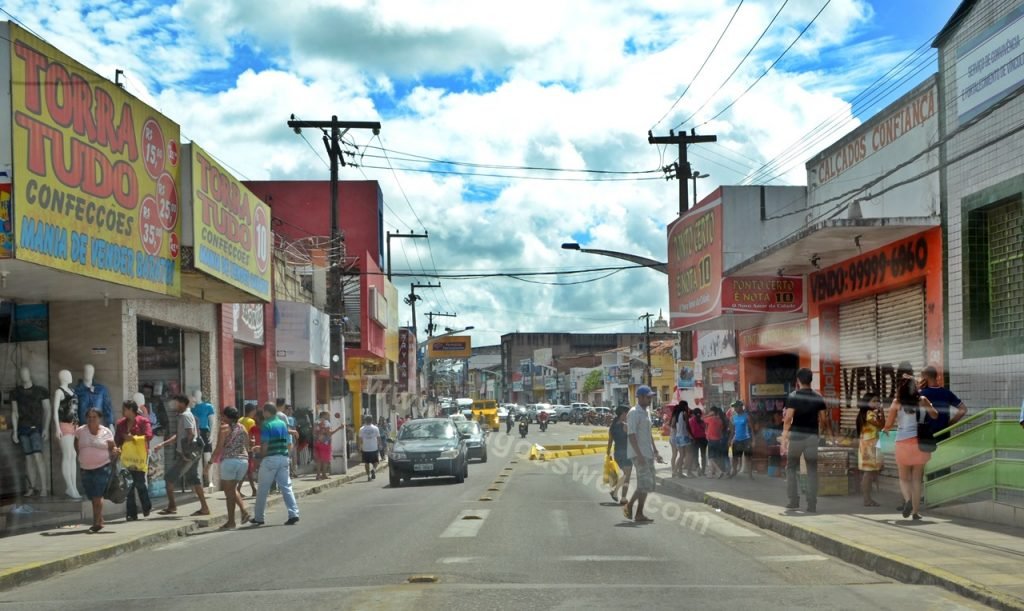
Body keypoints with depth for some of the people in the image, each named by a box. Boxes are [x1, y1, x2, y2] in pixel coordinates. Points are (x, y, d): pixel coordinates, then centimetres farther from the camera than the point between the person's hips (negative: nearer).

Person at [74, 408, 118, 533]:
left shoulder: (106, 432, -1)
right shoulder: (80, 431, 4)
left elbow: (112, 448, 4)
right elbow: (76, 444, 20)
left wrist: (115, 452, -17)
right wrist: (81, 456, 13)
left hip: (102, 468, -4)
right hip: (86, 469, 4)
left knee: (97, 496, -12)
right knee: (93, 497, 11)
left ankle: (96, 523, -10)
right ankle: (100, 521, 26)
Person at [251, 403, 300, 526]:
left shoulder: (266, 425, -7)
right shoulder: (283, 424, 11)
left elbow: (265, 446, -14)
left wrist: (261, 456, 5)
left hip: (270, 459, -5)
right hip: (284, 458, 5)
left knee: (263, 489, 6)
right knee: (286, 487, 4)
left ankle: (258, 518, 12)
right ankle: (294, 514, -9)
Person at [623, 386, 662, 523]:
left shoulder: (646, 413, 17)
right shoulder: (634, 413, -13)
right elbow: (631, 435, -19)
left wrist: (655, 452, 19)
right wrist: (639, 455, -25)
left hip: (648, 454, 9)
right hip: (639, 454, -9)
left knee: (648, 484, 8)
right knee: (645, 483, -12)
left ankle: (639, 514, 13)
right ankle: (629, 506, 0)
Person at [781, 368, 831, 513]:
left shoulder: (793, 396, -4)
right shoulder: (818, 398, 5)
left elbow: (788, 418, -12)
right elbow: (823, 420, 4)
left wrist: (784, 436, -12)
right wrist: (827, 431, 24)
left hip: (796, 435, -2)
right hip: (812, 436, 2)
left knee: (792, 468, 11)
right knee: (812, 471, 7)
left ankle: (794, 500, 5)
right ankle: (812, 504, 3)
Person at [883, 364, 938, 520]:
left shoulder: (897, 402, -4)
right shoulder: (922, 400, 0)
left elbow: (888, 425, -2)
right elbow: (936, 416, 11)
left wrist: (885, 429, 19)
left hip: (903, 442, -2)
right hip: (920, 442, 2)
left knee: (904, 478, 10)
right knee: (917, 479, 11)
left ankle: (908, 500, -17)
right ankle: (916, 510, 9)